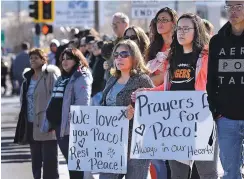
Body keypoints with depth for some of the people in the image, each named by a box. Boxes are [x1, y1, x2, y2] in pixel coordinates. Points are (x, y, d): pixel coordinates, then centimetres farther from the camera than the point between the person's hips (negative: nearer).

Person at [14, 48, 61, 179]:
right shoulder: (28, 77, 15)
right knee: (35, 162, 11)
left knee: (49, 161, -5)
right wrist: (23, 123, 14)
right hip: (32, 125, 7)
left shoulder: (50, 75, -8)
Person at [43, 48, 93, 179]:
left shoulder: (81, 78, -8)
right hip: (58, 125, 9)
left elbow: (82, 103, -19)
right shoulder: (62, 78, 20)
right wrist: (48, 122, 18)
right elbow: (54, 101, 23)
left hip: (70, 126, -9)